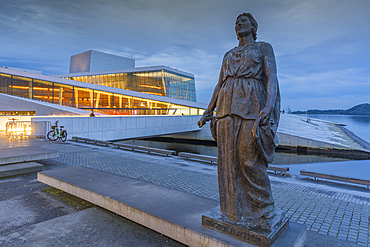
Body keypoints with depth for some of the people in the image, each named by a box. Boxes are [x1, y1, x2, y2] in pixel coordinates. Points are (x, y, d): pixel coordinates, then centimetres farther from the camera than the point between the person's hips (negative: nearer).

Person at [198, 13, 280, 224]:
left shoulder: (264, 48, 9)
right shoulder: (228, 55, 24)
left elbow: (272, 77, -6)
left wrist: (269, 106, -24)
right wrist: (209, 111, 13)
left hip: (250, 105, -5)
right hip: (227, 107, 6)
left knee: (250, 161, -7)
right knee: (229, 158, 5)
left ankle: (264, 209, 14)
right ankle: (236, 207, 20)